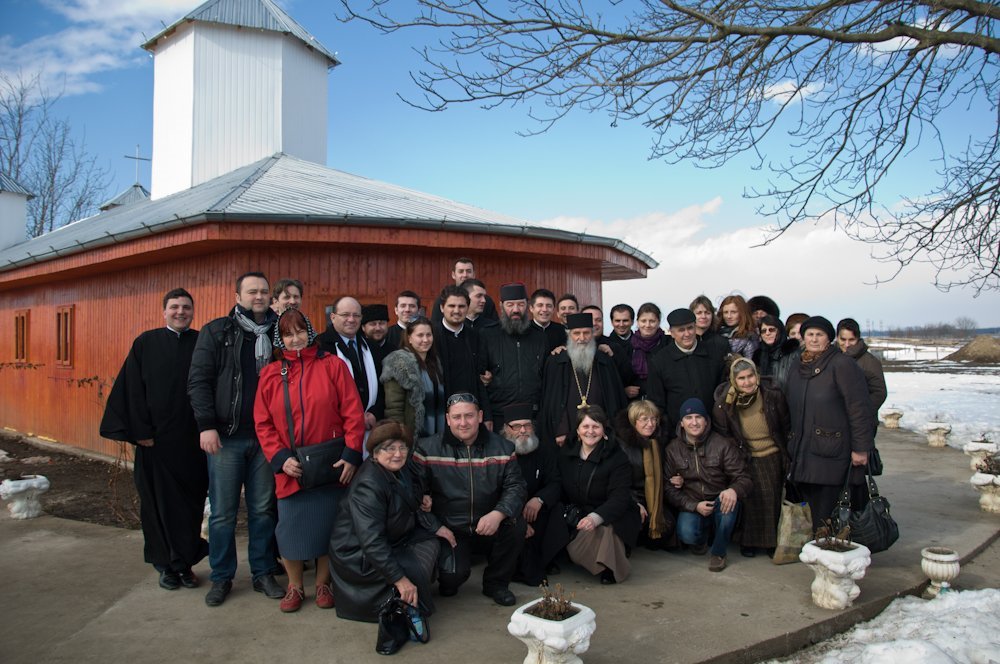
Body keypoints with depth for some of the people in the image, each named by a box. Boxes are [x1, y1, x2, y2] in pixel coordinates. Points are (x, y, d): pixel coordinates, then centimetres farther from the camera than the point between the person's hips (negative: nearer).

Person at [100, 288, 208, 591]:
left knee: (190, 501, 6)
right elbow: (133, 390, -1)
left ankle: (186, 563, 19)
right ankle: (166, 565, 21)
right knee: (158, 501, 7)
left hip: (192, 438, 1)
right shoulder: (146, 343, 2)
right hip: (155, 438, 0)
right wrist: (141, 431, -8)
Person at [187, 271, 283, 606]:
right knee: (223, 512, 6)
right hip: (226, 436, -2)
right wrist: (206, 425, -13)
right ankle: (221, 577, 20)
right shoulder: (216, 332, 1)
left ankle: (263, 573, 23)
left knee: (263, 509, 10)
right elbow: (198, 380, -4)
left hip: (266, 437, 2)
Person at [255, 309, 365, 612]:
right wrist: (280, 458, -10)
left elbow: (353, 414, -5)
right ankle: (294, 587, 29)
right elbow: (263, 423, 2)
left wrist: (351, 455, -12)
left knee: (327, 525, 9)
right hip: (290, 468, 1)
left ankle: (323, 584, 29)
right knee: (290, 528, 7)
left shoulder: (332, 365, -2)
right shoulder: (271, 374, 4)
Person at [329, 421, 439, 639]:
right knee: (416, 568, -23)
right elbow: (372, 542, -34)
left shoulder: (403, 468, -4)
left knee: (432, 544, -8)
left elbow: (414, 507, 14)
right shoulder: (368, 485, -30)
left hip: (393, 540, 9)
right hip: (359, 554, -9)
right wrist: (400, 580, -35)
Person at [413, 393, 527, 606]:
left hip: (489, 529, 2)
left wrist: (499, 513, -24)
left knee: (516, 525, -26)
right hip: (448, 531, -2)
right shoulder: (427, 449, -3)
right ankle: (448, 581, 16)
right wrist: (435, 527, -14)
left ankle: (496, 583, 1)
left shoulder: (502, 447, 1)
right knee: (455, 573, -26)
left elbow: (515, 486, -4)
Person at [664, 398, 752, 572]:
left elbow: (743, 478, -10)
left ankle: (718, 553, -7)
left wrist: (734, 490, -35)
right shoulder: (673, 449, -2)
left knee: (729, 503, -35)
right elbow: (669, 488, -1)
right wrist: (695, 506, -18)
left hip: (719, 503, 0)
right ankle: (701, 538, 13)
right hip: (691, 506, 0)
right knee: (686, 534, -30)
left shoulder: (723, 444, -8)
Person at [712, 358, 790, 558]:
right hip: (745, 459, -1)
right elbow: (722, 434, 0)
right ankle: (748, 542, 9)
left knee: (772, 499, 2)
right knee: (750, 499, -9)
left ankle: (772, 541, 20)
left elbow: (785, 427, 2)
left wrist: (786, 455, 5)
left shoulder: (773, 395, -12)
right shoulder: (723, 403, -14)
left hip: (772, 457, 1)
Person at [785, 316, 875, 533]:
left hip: (833, 453, -6)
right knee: (810, 510, 8)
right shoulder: (797, 366, 14)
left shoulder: (842, 365, -8)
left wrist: (861, 448, -13)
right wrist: (792, 441, 18)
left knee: (826, 515, -4)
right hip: (803, 453, 6)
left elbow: (859, 408, -11)